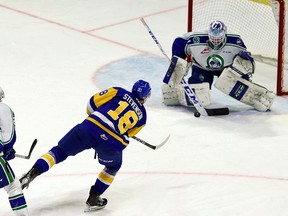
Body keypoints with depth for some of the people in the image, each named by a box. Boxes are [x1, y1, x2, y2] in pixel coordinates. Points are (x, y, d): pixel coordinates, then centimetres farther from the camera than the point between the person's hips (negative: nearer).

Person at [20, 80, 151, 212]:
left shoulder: (119, 92, 19)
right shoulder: (142, 116, 22)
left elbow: (93, 102, 13)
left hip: (89, 127, 1)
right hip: (111, 143, -1)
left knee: (60, 151, 15)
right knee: (113, 166, 30)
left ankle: (32, 173, -3)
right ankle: (93, 198, 23)